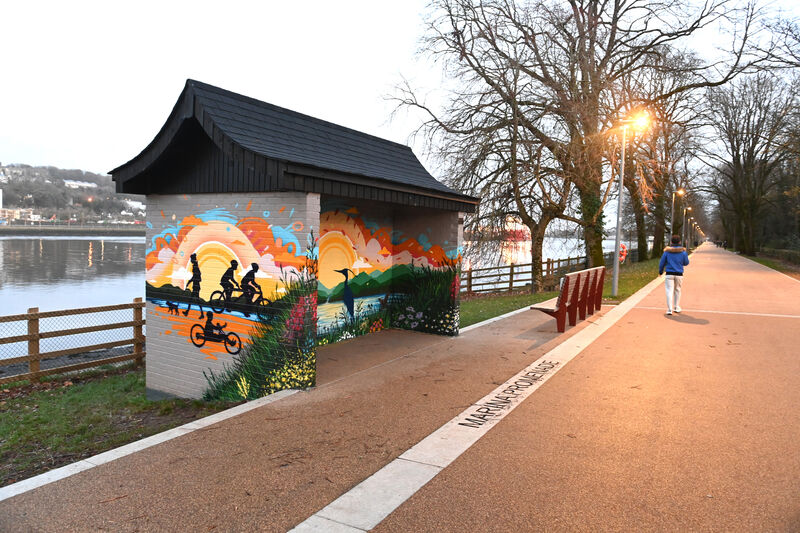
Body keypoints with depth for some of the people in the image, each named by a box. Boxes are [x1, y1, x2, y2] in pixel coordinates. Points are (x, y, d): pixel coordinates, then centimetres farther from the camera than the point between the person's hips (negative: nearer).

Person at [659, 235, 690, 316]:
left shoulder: (667, 251, -3)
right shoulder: (683, 251, -3)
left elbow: (662, 263, 1)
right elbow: (686, 263, 8)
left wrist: (660, 272, 17)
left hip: (669, 274, -1)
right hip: (679, 274, 1)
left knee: (669, 291, -1)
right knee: (677, 290, 18)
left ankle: (669, 309, -9)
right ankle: (677, 307, 27)